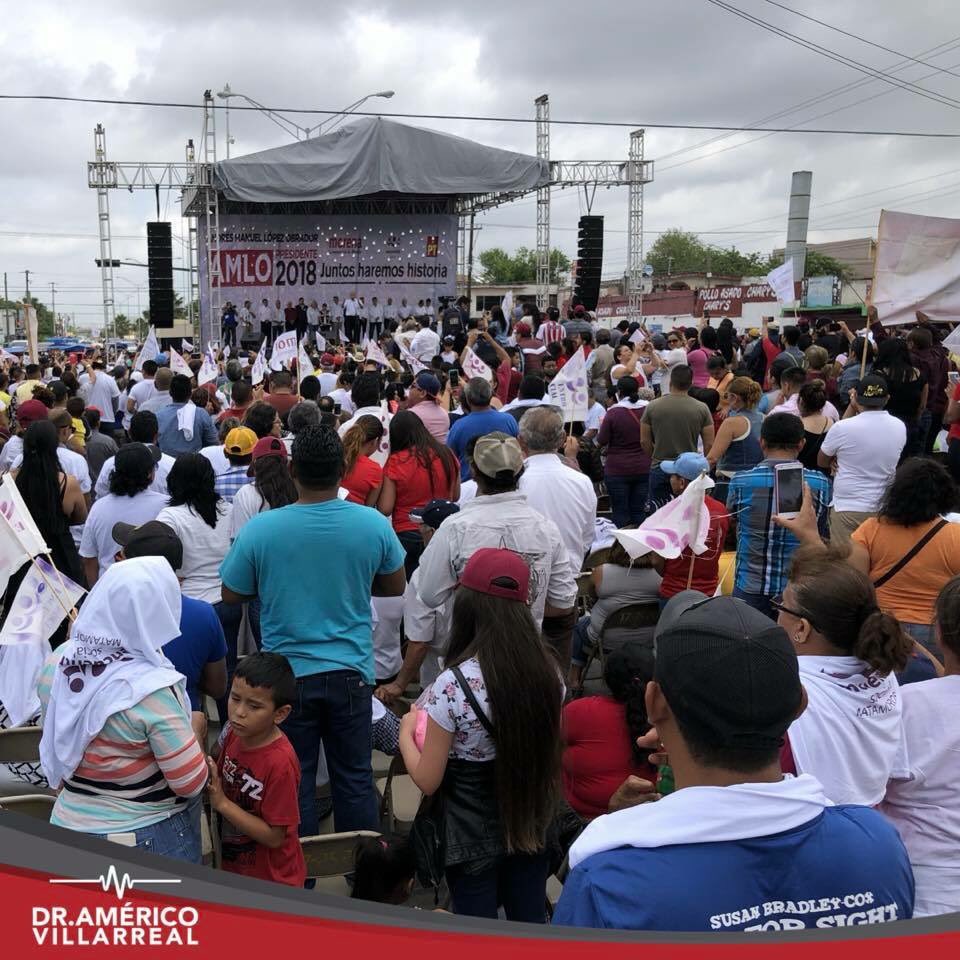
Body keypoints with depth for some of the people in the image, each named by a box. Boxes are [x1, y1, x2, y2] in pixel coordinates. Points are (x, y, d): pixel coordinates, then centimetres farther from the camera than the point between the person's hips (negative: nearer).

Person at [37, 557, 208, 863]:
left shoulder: (56, 662, -8)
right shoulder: (152, 689, -28)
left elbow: (56, 745, 8)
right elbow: (191, 783, -21)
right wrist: (194, 729, -5)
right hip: (148, 837, -5)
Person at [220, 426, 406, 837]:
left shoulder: (259, 529, -14)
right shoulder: (374, 524, -11)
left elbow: (231, 595, -1)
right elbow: (395, 587, 4)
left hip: (288, 675, -1)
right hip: (351, 671, 1)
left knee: (295, 780, 15)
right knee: (355, 776, 15)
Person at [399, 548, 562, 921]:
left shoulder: (453, 684, -24)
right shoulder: (548, 671, -9)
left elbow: (428, 780, -15)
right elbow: (548, 752, 6)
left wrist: (406, 732, 2)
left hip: (473, 837, -4)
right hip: (530, 828, 5)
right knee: (529, 928, 21)